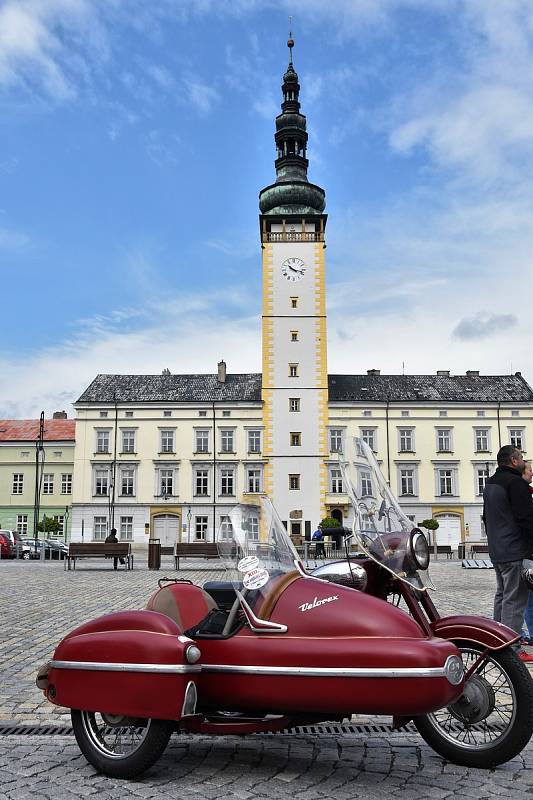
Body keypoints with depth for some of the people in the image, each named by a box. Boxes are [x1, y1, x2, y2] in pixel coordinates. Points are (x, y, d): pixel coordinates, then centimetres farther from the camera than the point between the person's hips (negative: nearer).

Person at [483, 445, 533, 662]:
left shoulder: (490, 484, 16)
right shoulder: (515, 483, -14)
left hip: (496, 552, 10)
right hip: (516, 551, -10)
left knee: (501, 595, 17)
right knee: (515, 600, -7)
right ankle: (513, 650, -6)